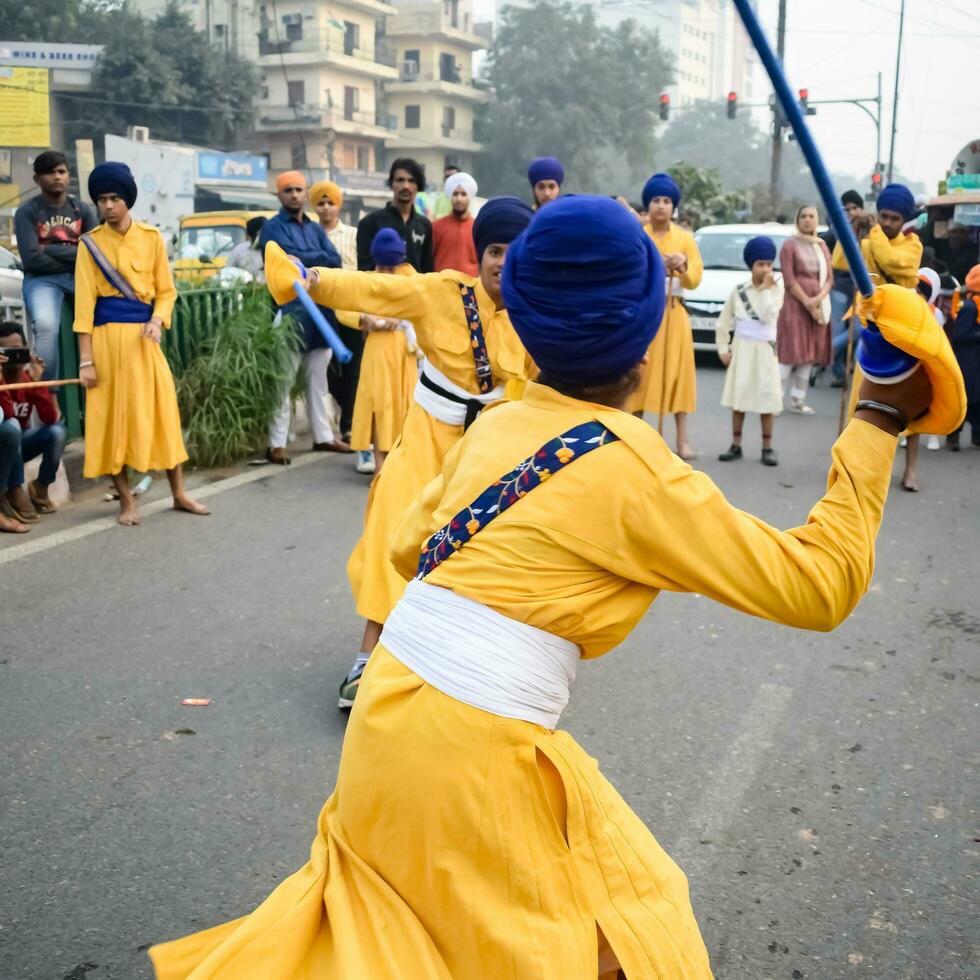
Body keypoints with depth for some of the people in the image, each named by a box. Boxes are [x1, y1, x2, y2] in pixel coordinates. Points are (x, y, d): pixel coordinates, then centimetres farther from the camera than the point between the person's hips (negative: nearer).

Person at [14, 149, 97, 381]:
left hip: (81, 278, 3)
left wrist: (51, 250, -7)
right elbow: (31, 259, -9)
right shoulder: (27, 212, 4)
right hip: (42, 280, -3)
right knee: (45, 324, -34)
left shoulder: (83, 210, 13)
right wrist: (74, 258, -5)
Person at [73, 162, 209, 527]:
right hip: (107, 337, -2)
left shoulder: (152, 237, 4)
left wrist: (157, 321, -12)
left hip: (143, 336, 2)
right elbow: (84, 302, -3)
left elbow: (166, 290, 9)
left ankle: (179, 494, 17)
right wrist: (86, 359, -8)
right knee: (112, 417, 2)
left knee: (162, 411, 5)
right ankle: (126, 500, 13)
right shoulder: (90, 243, -1)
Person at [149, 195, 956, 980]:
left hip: (391, 714, 7)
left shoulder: (497, 424, 6)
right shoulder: (634, 468, -14)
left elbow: (409, 546, 19)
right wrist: (878, 420, -3)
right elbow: (816, 585, -8)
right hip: (467, 752, -7)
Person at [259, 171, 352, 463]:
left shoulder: (316, 228, 17)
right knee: (284, 381, -5)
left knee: (318, 378, 13)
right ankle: (276, 444, -2)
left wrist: (303, 259, -10)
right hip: (290, 311, -6)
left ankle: (323, 436, 22)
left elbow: (335, 261, 3)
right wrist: (317, 259, -5)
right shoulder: (273, 227, -2)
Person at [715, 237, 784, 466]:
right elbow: (723, 323, 6)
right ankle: (736, 445, 14)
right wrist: (723, 349, 1)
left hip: (765, 350, -1)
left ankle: (767, 447, 8)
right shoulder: (738, 291, 2)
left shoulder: (776, 289, -2)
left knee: (766, 398, 0)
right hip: (742, 350, 1)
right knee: (739, 397, 6)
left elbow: (767, 316, -17)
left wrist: (765, 289, -13)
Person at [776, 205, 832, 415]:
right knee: (790, 351, -10)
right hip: (795, 303, -5)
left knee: (810, 354, 3)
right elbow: (789, 279, -10)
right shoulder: (790, 245, -2)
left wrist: (819, 298, -10)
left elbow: (829, 278, 9)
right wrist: (807, 303, -15)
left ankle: (797, 399, 8)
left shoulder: (822, 246, 14)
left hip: (819, 305, 5)